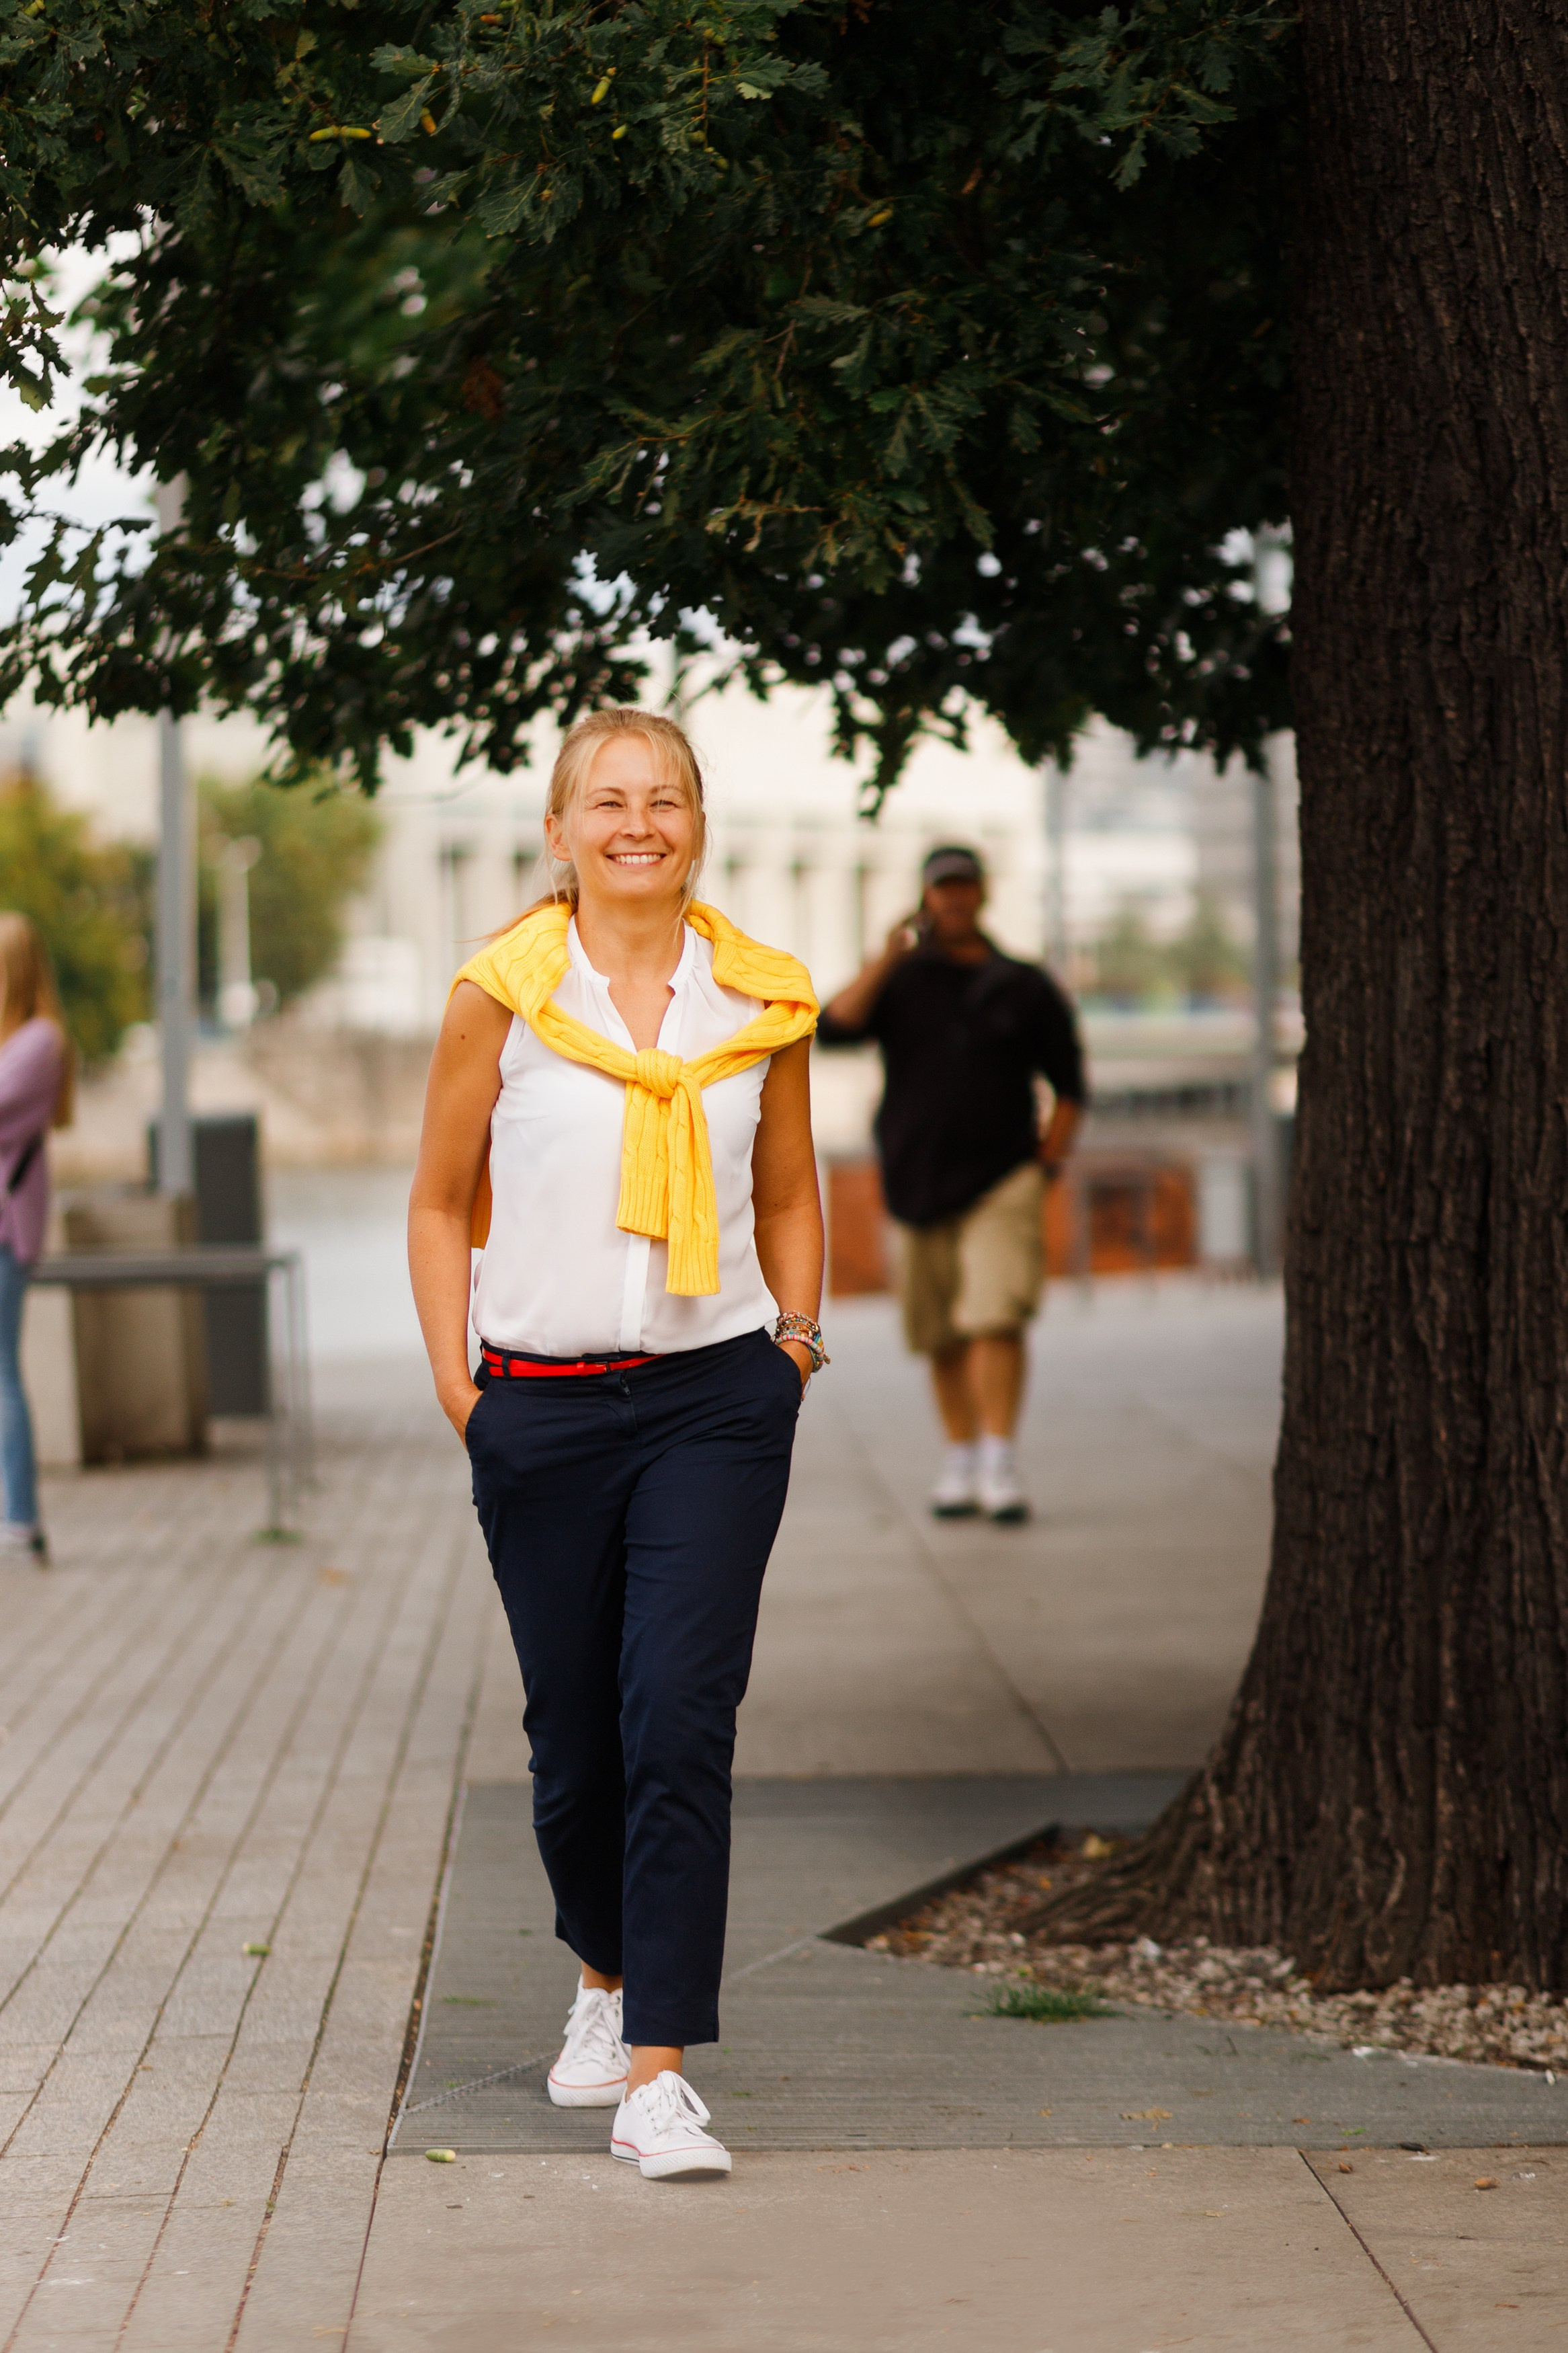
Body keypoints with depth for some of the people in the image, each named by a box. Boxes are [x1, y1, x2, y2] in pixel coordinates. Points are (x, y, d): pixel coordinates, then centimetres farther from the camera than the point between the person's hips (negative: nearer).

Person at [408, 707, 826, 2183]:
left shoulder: (762, 1003, 4)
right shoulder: (502, 994, -1)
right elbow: (441, 1201, 7)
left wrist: (795, 1328, 6)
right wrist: (454, 1379, 0)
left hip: (716, 1401, 0)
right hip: (542, 1408, 0)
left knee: (681, 1724, -12)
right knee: (575, 1734, 9)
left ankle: (656, 2076, -11)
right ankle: (607, 1976, 39)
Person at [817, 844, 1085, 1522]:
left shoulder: (1024, 988, 8)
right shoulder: (900, 982, 9)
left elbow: (1068, 1085, 13)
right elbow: (834, 1028, -8)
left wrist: (1047, 1162, 3)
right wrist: (888, 958, -12)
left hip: (1002, 1183, -2)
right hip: (920, 1185, 2)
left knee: (997, 1319, -17)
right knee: (942, 1338, 7)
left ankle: (999, 1466, -19)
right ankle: (958, 1460, 19)